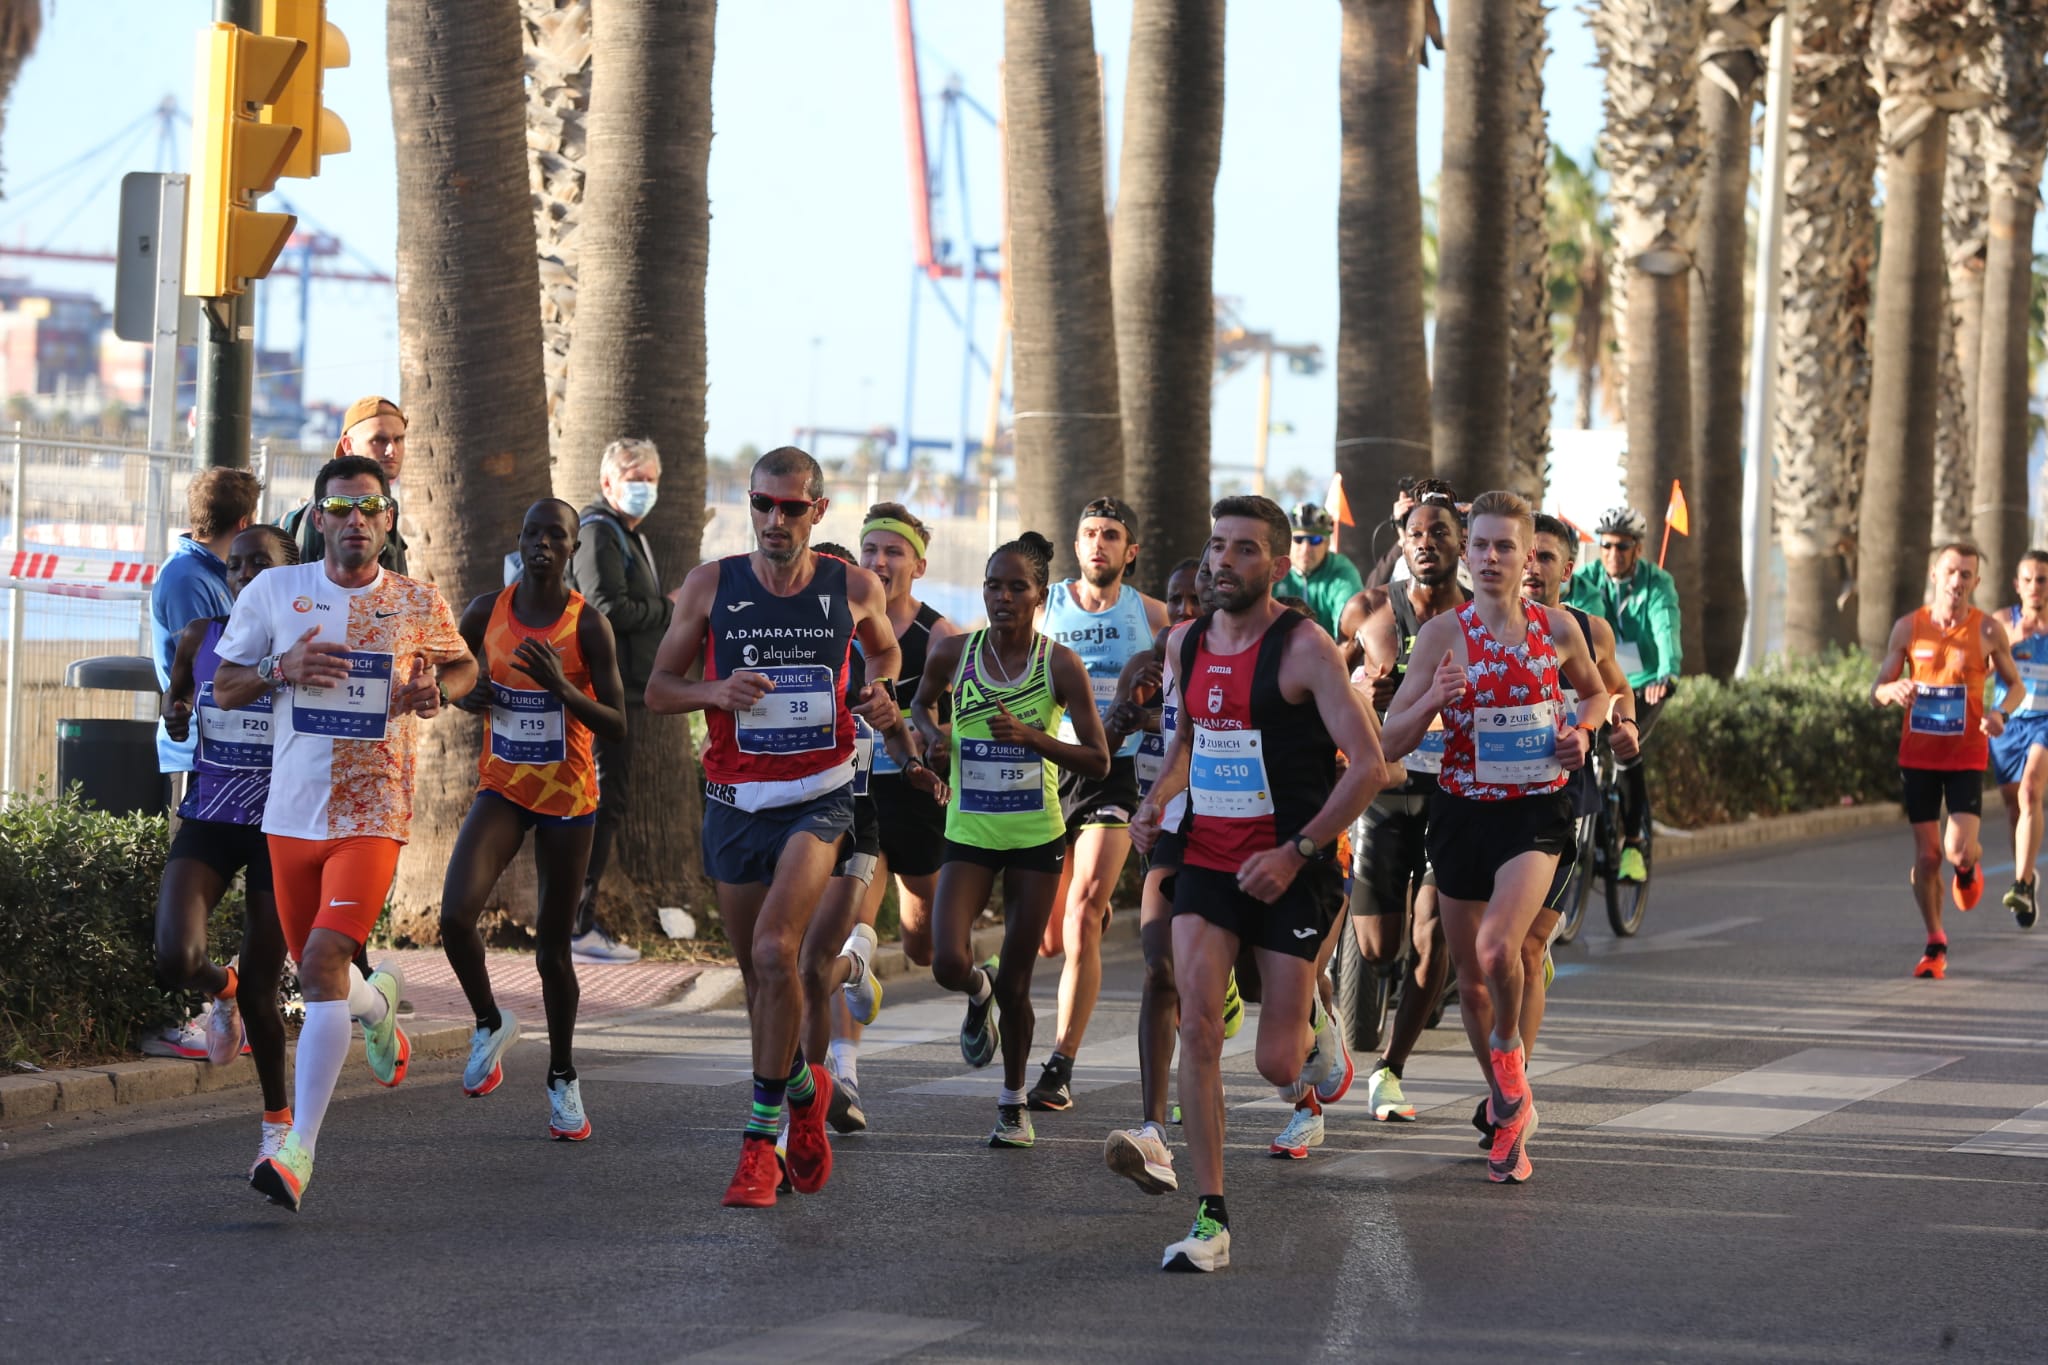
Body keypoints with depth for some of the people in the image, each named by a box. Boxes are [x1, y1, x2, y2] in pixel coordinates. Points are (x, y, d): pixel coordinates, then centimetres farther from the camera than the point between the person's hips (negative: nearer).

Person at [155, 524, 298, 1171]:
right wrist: (175, 716, -7)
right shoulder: (200, 639, 1)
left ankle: (278, 1118, 26)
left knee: (260, 988, 3)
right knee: (174, 961, -20)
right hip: (207, 823, 2)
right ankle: (222, 989, 19)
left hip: (281, 827, -2)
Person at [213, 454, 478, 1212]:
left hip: (373, 814, -3)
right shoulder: (273, 592, 2)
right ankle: (378, 1002, 54)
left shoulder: (419, 603, 1)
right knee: (317, 972, 14)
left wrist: (434, 688, -4)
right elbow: (224, 688, 9)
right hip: (291, 813, 3)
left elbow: (463, 665, 20)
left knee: (324, 960, -19)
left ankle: (299, 1150, -21)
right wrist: (280, 670, -12)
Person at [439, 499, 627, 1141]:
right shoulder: (487, 611, -1)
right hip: (502, 789, 2)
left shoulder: (588, 624, -10)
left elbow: (618, 727, -10)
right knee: (456, 913, -20)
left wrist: (563, 688, -25)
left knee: (553, 948, 5)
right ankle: (491, 1023, 7)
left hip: (567, 798, -2)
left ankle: (562, 1078, 25)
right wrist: (465, 694, -6)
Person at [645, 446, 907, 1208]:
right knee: (758, 973, 11)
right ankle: (802, 1087, 39)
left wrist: (880, 696, 0)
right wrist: (715, 692, -16)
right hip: (735, 802, 2)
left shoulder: (853, 589, -1)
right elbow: (658, 690, 4)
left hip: (817, 799, -2)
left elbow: (884, 648, 21)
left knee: (774, 951, -21)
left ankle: (763, 1131, -12)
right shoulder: (710, 586, -1)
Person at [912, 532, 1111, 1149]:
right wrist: (929, 732, -5)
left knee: (1015, 983, 4)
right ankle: (980, 993, 22)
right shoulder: (952, 653, -4)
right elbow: (921, 704, 18)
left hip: (1036, 838, -1)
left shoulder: (1061, 664, -10)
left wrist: (1033, 737, -24)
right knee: (949, 965, -17)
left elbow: (1099, 762, -10)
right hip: (969, 834, 1)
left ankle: (1014, 1102, 26)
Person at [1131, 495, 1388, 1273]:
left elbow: (1368, 764, -15)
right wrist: (1160, 798, 7)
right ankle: (1210, 1220, -10)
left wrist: (1296, 852, -18)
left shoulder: (1304, 649, -12)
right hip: (1207, 859, 4)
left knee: (1277, 1065, -1)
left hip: (1289, 871, -4)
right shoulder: (1185, 644, 6)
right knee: (1197, 1025, -14)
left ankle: (1309, 1025, 39)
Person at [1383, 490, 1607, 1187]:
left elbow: (1595, 691, 19)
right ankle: (1508, 1108, 33)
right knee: (1469, 977, 11)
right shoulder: (1443, 633, -4)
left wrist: (1581, 728, -2)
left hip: (1535, 812, -2)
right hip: (1461, 810, 2)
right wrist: (1432, 699, -22)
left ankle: (1509, 1058, 5)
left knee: (1498, 950, -25)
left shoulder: (1557, 629, -2)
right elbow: (1390, 741, -4)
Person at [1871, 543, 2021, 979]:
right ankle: (1935, 946, 17)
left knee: (1959, 851, -16)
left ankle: (1969, 866, 23)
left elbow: (2015, 685, 8)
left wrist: (2000, 713, -14)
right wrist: (1894, 690, -22)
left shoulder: (1988, 631, -5)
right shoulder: (1908, 627, -2)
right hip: (1918, 756, 1)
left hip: (1966, 758, -1)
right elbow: (1876, 693, 3)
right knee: (1926, 856, 1)